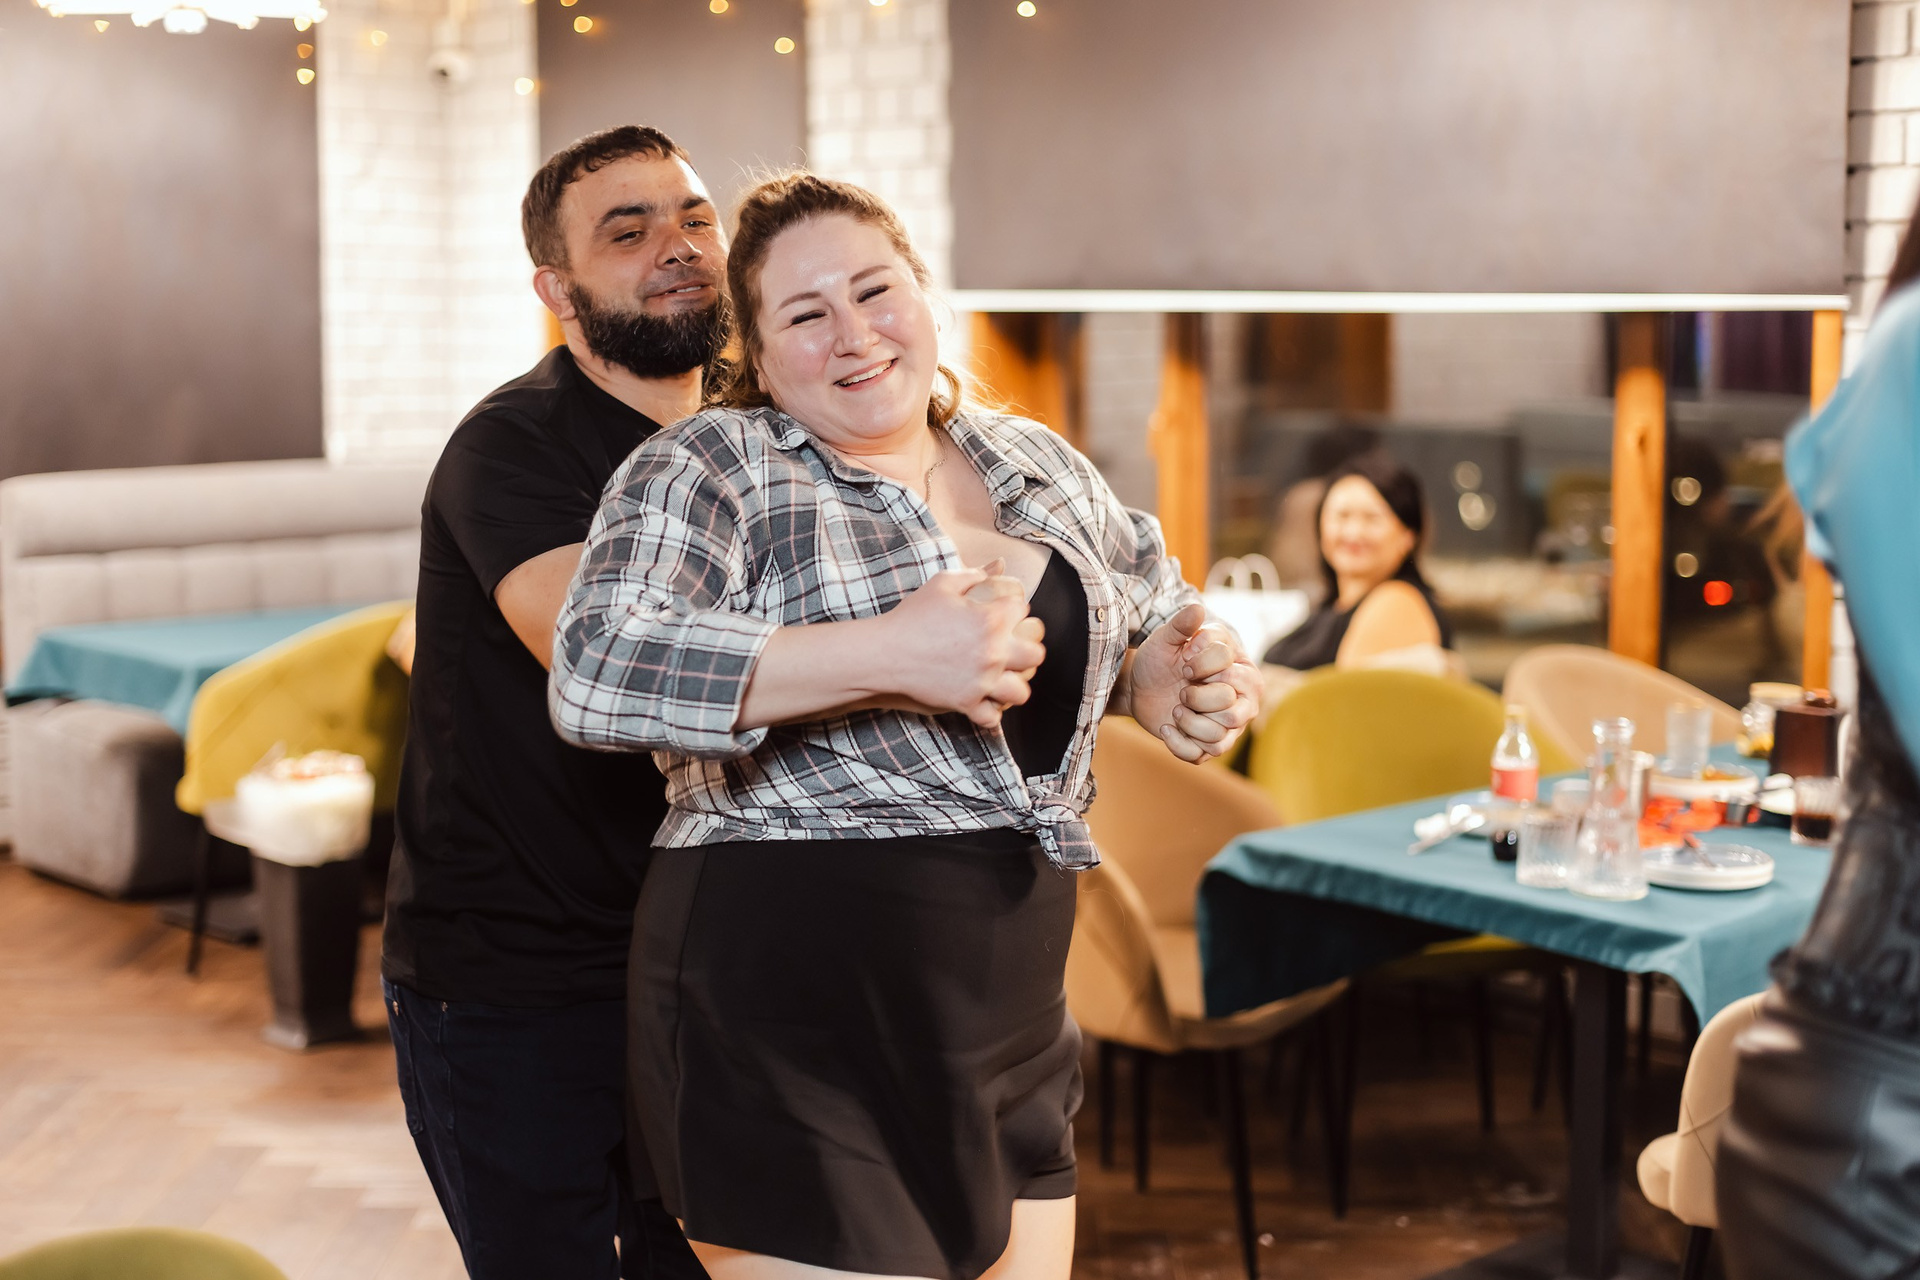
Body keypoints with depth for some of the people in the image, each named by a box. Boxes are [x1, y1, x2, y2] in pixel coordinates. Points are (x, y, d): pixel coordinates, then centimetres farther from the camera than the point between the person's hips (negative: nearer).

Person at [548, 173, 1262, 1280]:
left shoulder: (1038, 465, 12)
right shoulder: (712, 469, -6)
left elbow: (1155, 617, 27)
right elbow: (598, 671, -22)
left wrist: (1200, 677, 3)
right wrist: (889, 657, -27)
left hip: (1011, 1023, 6)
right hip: (793, 1038, -6)